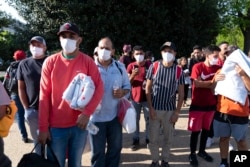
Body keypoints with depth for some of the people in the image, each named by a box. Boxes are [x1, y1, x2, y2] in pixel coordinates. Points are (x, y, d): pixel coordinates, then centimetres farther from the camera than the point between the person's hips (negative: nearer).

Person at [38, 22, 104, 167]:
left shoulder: (87, 61, -2)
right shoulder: (50, 62, -3)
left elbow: (99, 88, -5)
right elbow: (44, 95, -4)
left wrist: (87, 113, -17)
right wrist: (43, 127, -6)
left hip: (80, 124, 1)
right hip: (56, 125, 0)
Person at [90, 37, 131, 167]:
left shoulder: (120, 67, 2)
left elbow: (127, 86, 10)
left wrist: (122, 92, -12)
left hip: (115, 115, 3)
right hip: (96, 116, -3)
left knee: (115, 148, 17)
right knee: (98, 151, 10)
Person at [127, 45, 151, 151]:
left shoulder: (149, 64, -1)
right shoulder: (131, 66, 1)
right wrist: (133, 75, -20)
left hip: (147, 97, -1)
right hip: (135, 97, 1)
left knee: (148, 119, 5)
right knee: (135, 120, 6)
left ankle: (148, 139, 19)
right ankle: (136, 140, 18)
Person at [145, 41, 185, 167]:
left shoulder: (178, 70, -1)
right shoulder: (154, 67, -3)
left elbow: (181, 94, 2)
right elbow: (148, 89, -1)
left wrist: (177, 112, -3)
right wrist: (151, 108, -7)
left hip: (170, 110, 1)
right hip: (155, 109, 0)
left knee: (168, 138, 13)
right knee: (153, 138, 8)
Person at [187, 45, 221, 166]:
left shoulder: (218, 68, 4)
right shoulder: (198, 67, -10)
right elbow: (197, 84, -20)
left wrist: (205, 84, -12)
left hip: (211, 104, 5)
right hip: (197, 105, -4)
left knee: (206, 129, 14)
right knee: (195, 130, 2)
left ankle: (202, 151, 31)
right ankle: (192, 154, 17)